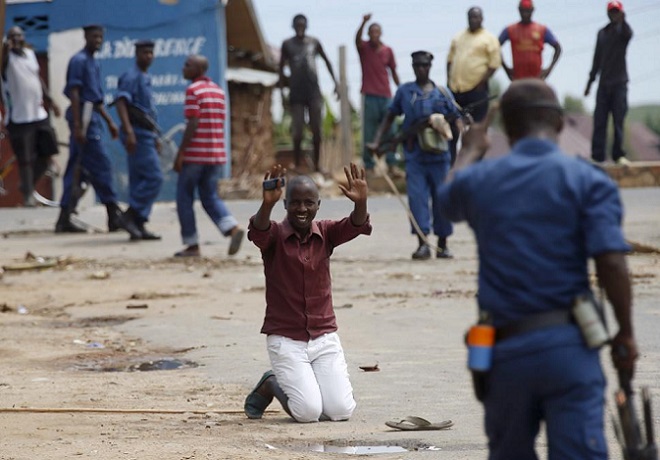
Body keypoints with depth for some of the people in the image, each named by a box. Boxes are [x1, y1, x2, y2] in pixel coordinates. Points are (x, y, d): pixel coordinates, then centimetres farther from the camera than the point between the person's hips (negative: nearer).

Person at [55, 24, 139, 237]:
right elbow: (74, 93, -16)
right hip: (83, 118, -10)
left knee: (77, 169, 8)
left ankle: (64, 219, 10)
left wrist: (109, 121, 23)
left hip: (92, 117, 10)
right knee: (100, 165, -8)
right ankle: (114, 215, -6)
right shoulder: (79, 60, -10)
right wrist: (78, 127, -21)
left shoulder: (93, 63, 19)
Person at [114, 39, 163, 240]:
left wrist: (155, 137, 26)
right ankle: (131, 216, -11)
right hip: (138, 134, -10)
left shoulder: (145, 78, 19)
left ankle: (137, 225, 10)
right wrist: (129, 131, -31)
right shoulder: (132, 77, -11)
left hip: (145, 135, 10)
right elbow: (121, 102, -22)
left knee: (139, 181, 9)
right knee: (154, 178, -13)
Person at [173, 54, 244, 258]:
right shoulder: (219, 91, 13)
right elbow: (221, 123, 14)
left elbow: (193, 124, -17)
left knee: (184, 197, 5)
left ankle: (192, 245, 4)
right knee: (210, 197, 11)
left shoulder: (193, 90, -10)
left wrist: (180, 153, -15)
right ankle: (233, 228, -13)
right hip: (216, 153, 7)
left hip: (195, 154, -7)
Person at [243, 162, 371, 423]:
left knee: (342, 411, -8)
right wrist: (267, 204, -50)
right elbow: (258, 232, -29)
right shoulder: (275, 235, -6)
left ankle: (306, 384, 24)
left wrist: (360, 203, -39)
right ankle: (270, 386, 16)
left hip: (325, 337, 3)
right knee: (309, 413, -15)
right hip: (286, 340, -3)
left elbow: (355, 226, -16)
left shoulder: (325, 233, 2)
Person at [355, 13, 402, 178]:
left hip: (386, 96, 3)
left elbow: (393, 72, 16)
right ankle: (369, 166, 3)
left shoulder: (387, 50, 8)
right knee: (369, 133, -2)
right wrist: (364, 23, -39)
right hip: (369, 95, -3)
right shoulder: (364, 48, 0)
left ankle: (392, 165, 2)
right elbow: (357, 38, -22)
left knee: (389, 131, -1)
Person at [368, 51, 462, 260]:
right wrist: (377, 141, 2)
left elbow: (456, 118, 7)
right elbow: (390, 117, 12)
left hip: (439, 154, 0)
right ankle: (423, 243, -10)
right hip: (414, 154, 0)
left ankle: (443, 244, 16)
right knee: (417, 196, -9)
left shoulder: (442, 92, 6)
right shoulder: (404, 91, 7)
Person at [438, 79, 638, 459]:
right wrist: (625, 334, -2)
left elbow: (448, 200, 34)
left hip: (504, 350, 3)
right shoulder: (587, 180, -2)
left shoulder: (479, 179, 9)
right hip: (568, 343, -3)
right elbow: (611, 260, -13)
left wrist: (470, 152, 53)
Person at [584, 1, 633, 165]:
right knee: (599, 121, -1)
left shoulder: (622, 30, -1)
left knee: (618, 120, -4)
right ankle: (597, 155, -1)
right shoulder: (602, 33, 13)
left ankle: (618, 154, 1)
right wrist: (590, 81, 16)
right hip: (604, 83, 4)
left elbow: (628, 34, -28)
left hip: (619, 83, -4)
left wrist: (622, 21, -49)